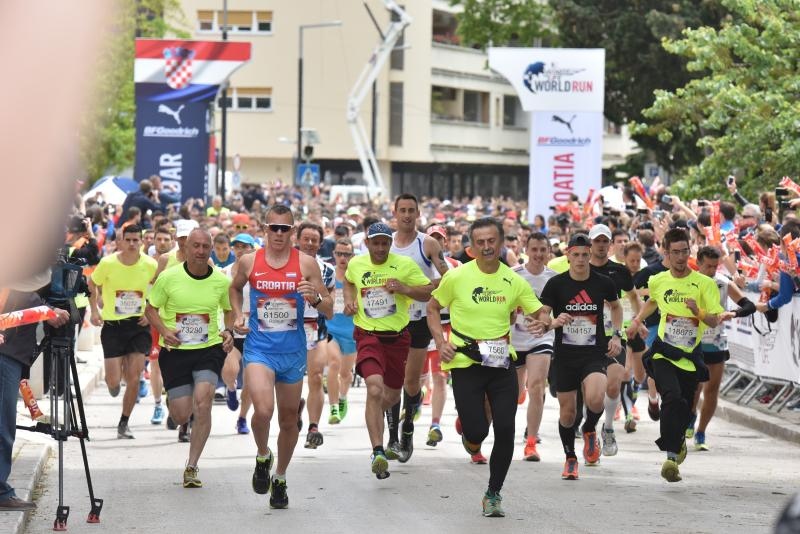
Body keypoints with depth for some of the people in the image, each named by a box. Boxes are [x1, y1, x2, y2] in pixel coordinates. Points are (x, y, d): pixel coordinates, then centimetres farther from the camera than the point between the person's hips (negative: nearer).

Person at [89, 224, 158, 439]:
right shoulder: (108, 263, -11)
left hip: (138, 325, 1)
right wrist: (95, 310, -2)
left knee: (134, 378, -5)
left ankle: (124, 423, 11)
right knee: (114, 382, -5)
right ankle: (112, 378, 35)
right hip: (112, 325, -1)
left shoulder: (151, 265, -7)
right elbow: (92, 284, 6)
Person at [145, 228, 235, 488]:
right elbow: (151, 309, 3)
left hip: (209, 349, 0)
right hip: (175, 351, 0)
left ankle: (191, 468, -8)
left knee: (202, 405, -20)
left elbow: (230, 311, 14)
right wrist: (164, 331, -15)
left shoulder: (221, 281, -2)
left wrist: (229, 333, -5)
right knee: (181, 416, -1)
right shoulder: (169, 277, -6)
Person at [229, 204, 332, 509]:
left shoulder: (306, 263, -3)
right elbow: (235, 289, 21)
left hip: (293, 352, 1)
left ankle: (280, 479, 33)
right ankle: (263, 457, 8)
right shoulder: (249, 262, -1)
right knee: (263, 410, -23)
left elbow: (329, 310, 0)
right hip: (259, 348, -1)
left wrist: (315, 298, -22)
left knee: (289, 419, 12)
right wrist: (237, 315, 5)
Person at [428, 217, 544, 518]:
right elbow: (433, 308, 8)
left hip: (502, 364, 2)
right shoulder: (456, 277, -5)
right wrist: (441, 342, -5)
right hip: (465, 364, -2)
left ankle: (493, 494, 11)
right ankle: (467, 432, 33)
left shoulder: (513, 281, 0)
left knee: (505, 430, -6)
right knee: (477, 431, -8)